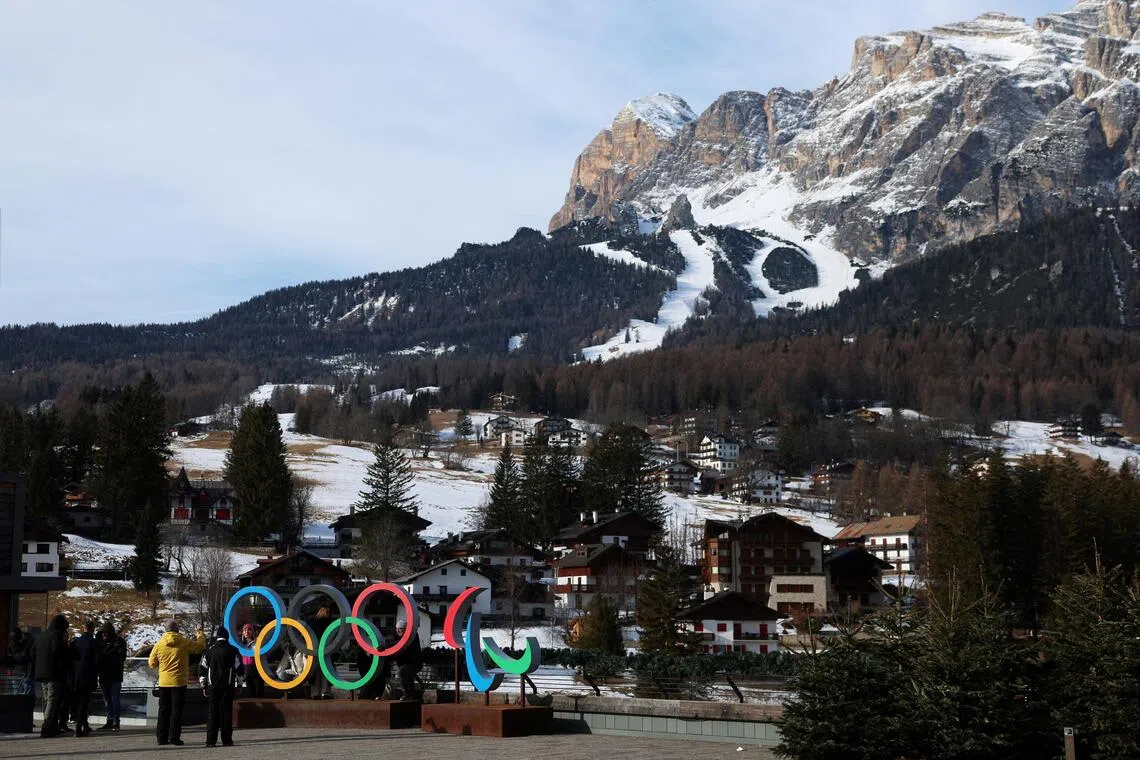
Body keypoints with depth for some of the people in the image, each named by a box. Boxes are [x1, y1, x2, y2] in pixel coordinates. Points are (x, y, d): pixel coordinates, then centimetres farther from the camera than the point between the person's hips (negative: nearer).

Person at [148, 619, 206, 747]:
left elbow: (152, 663, 6)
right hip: (179, 682, -3)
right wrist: (200, 635, 23)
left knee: (163, 709, 11)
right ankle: (174, 737, -2)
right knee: (177, 709, 1)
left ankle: (162, 737, 12)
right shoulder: (185, 642, -9)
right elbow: (200, 645, 4)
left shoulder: (159, 644, -1)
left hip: (163, 682, 3)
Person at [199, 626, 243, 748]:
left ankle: (211, 741, -1)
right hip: (228, 686, -1)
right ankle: (227, 740, 0)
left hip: (212, 687, 1)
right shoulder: (233, 651, 1)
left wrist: (203, 685, 13)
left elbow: (202, 668, 6)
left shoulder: (210, 650, 5)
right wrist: (239, 684, 9)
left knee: (212, 712, 3)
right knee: (226, 712, 2)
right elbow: (240, 669, 1)